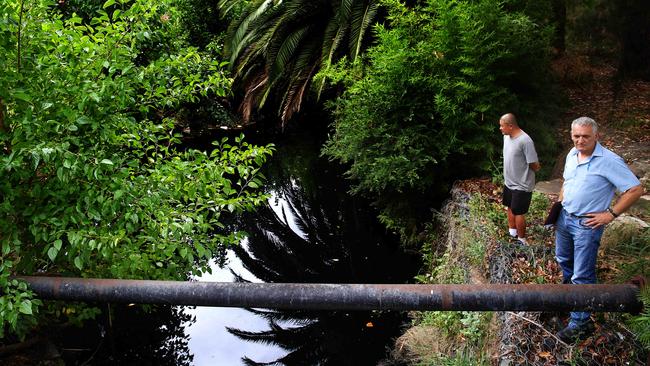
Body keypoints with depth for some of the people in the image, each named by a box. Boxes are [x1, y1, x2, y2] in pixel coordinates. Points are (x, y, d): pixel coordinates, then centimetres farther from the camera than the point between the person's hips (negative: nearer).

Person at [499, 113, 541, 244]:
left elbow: (535, 165, -22)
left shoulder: (525, 141, -27)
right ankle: (512, 232, 39)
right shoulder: (506, 136, -1)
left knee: (518, 213, 4)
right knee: (510, 208, 21)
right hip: (508, 182, 8)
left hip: (521, 185, -8)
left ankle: (521, 240, 21)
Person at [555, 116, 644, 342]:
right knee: (563, 259, 26)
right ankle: (570, 286, 54)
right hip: (565, 217, 7)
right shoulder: (572, 154, 2)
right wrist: (559, 203, 10)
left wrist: (611, 214, -19)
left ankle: (580, 323, 6)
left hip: (587, 224, -7)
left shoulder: (609, 161, -21)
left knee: (583, 275, -3)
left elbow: (635, 190, -20)